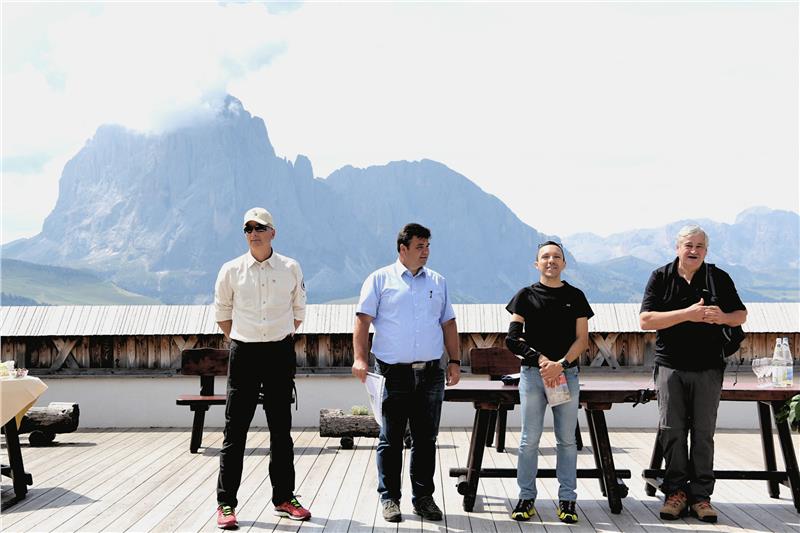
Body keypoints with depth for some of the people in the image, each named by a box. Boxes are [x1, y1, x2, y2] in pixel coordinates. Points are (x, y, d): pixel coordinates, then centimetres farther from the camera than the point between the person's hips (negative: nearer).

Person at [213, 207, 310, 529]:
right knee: (235, 429, 0)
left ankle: (284, 498, 20)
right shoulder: (231, 270, 1)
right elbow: (222, 311, 13)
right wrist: (237, 340, 9)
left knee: (281, 429, 9)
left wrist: (285, 337, 11)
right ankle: (225, 503, 7)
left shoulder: (291, 268, 2)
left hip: (280, 353, 1)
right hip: (244, 354, -1)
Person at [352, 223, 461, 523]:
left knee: (426, 439, 8)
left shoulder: (438, 282, 15)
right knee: (391, 439, 3)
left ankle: (423, 497, 19)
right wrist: (360, 358, -13)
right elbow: (363, 320, -3)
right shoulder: (380, 279, 3)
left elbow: (448, 324, 17)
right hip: (393, 373, -3)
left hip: (430, 373, 3)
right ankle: (389, 498, 14)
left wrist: (454, 361, 9)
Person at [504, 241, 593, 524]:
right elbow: (513, 338, 2)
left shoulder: (575, 296, 8)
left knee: (566, 440, 5)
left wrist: (560, 364, -12)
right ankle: (526, 497, 11)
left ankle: (567, 500, 12)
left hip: (567, 373, 1)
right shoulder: (526, 295, 6)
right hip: (532, 373, -1)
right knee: (529, 439, 2)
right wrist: (540, 358, -10)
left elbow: (583, 339, 3)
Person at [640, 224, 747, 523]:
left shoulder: (719, 279, 6)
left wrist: (723, 317, -11)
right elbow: (645, 320, -8)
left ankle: (701, 495, 11)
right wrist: (687, 313, -19)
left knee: (704, 433, 3)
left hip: (708, 368, 1)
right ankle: (676, 491, 11)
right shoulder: (661, 277, 1)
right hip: (671, 366, -1)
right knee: (672, 431, 1)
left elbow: (741, 314, 13)